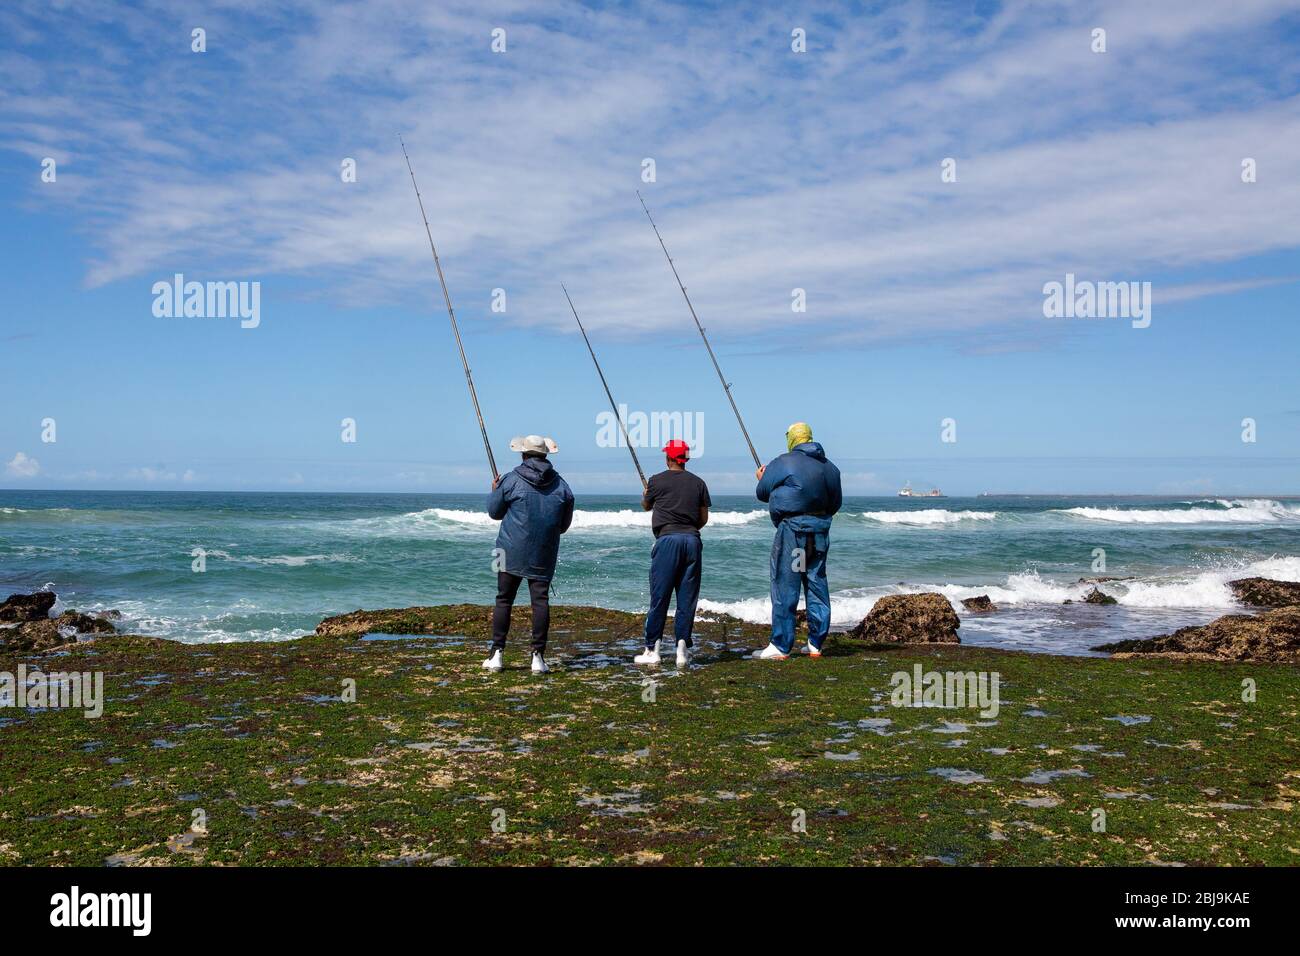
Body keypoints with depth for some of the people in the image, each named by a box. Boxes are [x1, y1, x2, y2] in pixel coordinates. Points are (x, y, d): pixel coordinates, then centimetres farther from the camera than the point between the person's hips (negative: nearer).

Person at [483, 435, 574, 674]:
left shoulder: (510, 480, -4)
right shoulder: (561, 486, 5)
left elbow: (494, 512, 7)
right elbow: (564, 525, 12)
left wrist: (494, 491, 25)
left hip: (512, 551, -1)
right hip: (544, 555, 2)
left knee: (504, 600, 6)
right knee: (541, 600, 2)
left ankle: (497, 654, 7)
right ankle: (538, 656, -1)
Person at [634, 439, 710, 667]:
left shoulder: (657, 481, 1)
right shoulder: (698, 482, 9)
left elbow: (646, 505, 20)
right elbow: (704, 518, 12)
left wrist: (645, 494, 43)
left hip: (667, 539, -3)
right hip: (692, 540, 3)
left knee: (659, 597, 1)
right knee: (687, 597, 7)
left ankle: (652, 649, 4)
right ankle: (682, 647, 3)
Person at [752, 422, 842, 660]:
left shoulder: (783, 463, -7)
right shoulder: (829, 467, 10)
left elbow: (762, 493, 2)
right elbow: (836, 502, 16)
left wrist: (762, 477, 24)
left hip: (792, 528, -6)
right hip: (820, 530, 6)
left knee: (785, 587, -3)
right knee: (817, 585, 11)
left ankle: (780, 646, -2)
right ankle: (816, 643, 16)